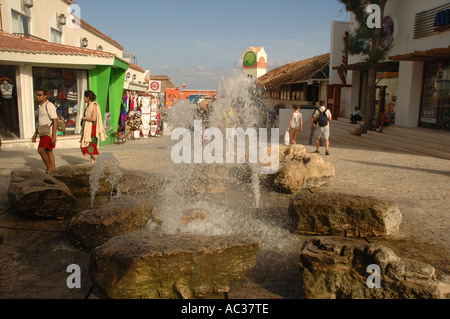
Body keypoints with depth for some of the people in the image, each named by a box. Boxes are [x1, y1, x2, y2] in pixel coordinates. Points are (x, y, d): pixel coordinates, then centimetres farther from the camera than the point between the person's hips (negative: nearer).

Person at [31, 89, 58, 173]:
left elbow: (55, 120, -19)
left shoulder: (49, 105, -13)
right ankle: (53, 168, 17)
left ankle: (48, 168, 2)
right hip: (43, 133, 9)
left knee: (41, 150, -10)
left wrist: (54, 135, -25)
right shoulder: (40, 106, 16)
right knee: (48, 151, 11)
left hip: (49, 133, -9)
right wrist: (35, 134, 23)